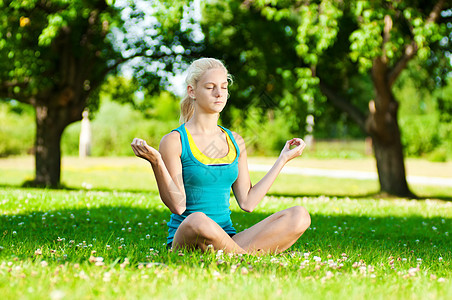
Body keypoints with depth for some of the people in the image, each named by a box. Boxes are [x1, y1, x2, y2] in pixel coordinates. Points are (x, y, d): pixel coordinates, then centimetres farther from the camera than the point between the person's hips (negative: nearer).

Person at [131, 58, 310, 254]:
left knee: (299, 216, -16)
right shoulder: (174, 141, -1)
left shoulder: (235, 142, 15)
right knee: (197, 221, -42)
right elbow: (177, 206, -9)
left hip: (227, 237, 5)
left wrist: (283, 159, 16)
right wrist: (156, 163, -22)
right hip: (185, 239, -5)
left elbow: (247, 203, 11)